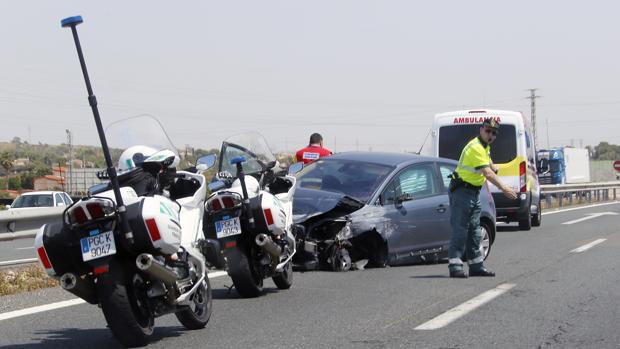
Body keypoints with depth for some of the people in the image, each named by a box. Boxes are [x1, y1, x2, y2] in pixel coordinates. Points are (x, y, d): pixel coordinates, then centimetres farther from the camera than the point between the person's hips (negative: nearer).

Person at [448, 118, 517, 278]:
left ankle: (477, 266, 17)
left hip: (474, 192, 10)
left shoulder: (485, 147, 11)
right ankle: (455, 267, -13)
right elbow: (487, 173, -32)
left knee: (475, 232, 12)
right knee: (460, 230, -12)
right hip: (462, 191, -10)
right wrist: (503, 188, -37)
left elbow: (490, 165, 31)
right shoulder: (476, 147, -21)